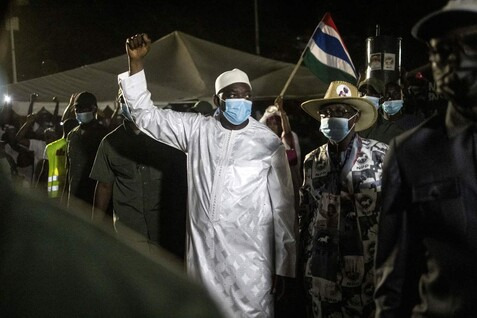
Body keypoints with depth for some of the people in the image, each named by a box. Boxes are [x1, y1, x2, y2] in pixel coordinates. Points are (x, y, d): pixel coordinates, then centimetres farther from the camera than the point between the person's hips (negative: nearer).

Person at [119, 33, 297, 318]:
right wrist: (136, 62, -7)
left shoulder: (269, 143, -3)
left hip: (248, 255, -3)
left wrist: (283, 264, 1)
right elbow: (146, 114, 5)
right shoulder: (197, 129, 4)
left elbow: (283, 205, 1)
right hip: (203, 252, 3)